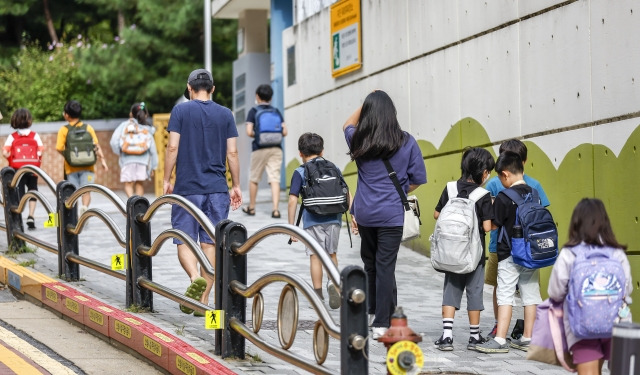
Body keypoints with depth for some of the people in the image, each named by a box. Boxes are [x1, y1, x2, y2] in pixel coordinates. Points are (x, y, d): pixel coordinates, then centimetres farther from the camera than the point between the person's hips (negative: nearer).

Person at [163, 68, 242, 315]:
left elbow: (173, 147, -6)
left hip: (187, 187, -2)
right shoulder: (225, 114, 6)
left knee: (184, 240, 3)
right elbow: (232, 153, 4)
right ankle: (204, 299, 6)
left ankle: (195, 278, -25)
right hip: (217, 188, 2)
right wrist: (236, 186, 12)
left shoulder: (181, 111, -1)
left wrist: (166, 180, 3)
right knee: (210, 243, 6)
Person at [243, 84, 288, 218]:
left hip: (260, 148, -2)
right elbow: (284, 132, 1)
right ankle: (275, 209, -15)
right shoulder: (276, 111, 8)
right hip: (276, 148, 2)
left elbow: (249, 132, -10)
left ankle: (251, 207, 23)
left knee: (253, 178, 13)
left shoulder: (253, 111, -1)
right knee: (274, 179, -4)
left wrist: (256, 135, 11)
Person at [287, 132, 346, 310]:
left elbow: (293, 201, -6)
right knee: (332, 254, 16)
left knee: (315, 256, 5)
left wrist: (291, 227, -2)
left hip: (312, 221, -3)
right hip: (334, 220, 3)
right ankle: (333, 284, -6)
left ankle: (318, 295, 8)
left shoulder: (300, 172, 0)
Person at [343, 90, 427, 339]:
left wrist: (367, 104, 22)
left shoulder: (359, 141, 1)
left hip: (364, 213, 3)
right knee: (385, 267, -2)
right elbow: (418, 179, 1)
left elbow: (348, 125, 26)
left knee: (369, 263, 19)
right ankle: (382, 324, -1)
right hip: (391, 214, -3)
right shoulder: (406, 143, -5)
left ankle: (371, 311, 28)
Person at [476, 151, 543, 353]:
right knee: (530, 295, 10)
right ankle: (528, 338, 14)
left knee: (505, 296, -4)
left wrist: (491, 208, 5)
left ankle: (500, 340, -7)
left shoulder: (503, 198, -14)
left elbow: (494, 225, -10)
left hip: (510, 255, -6)